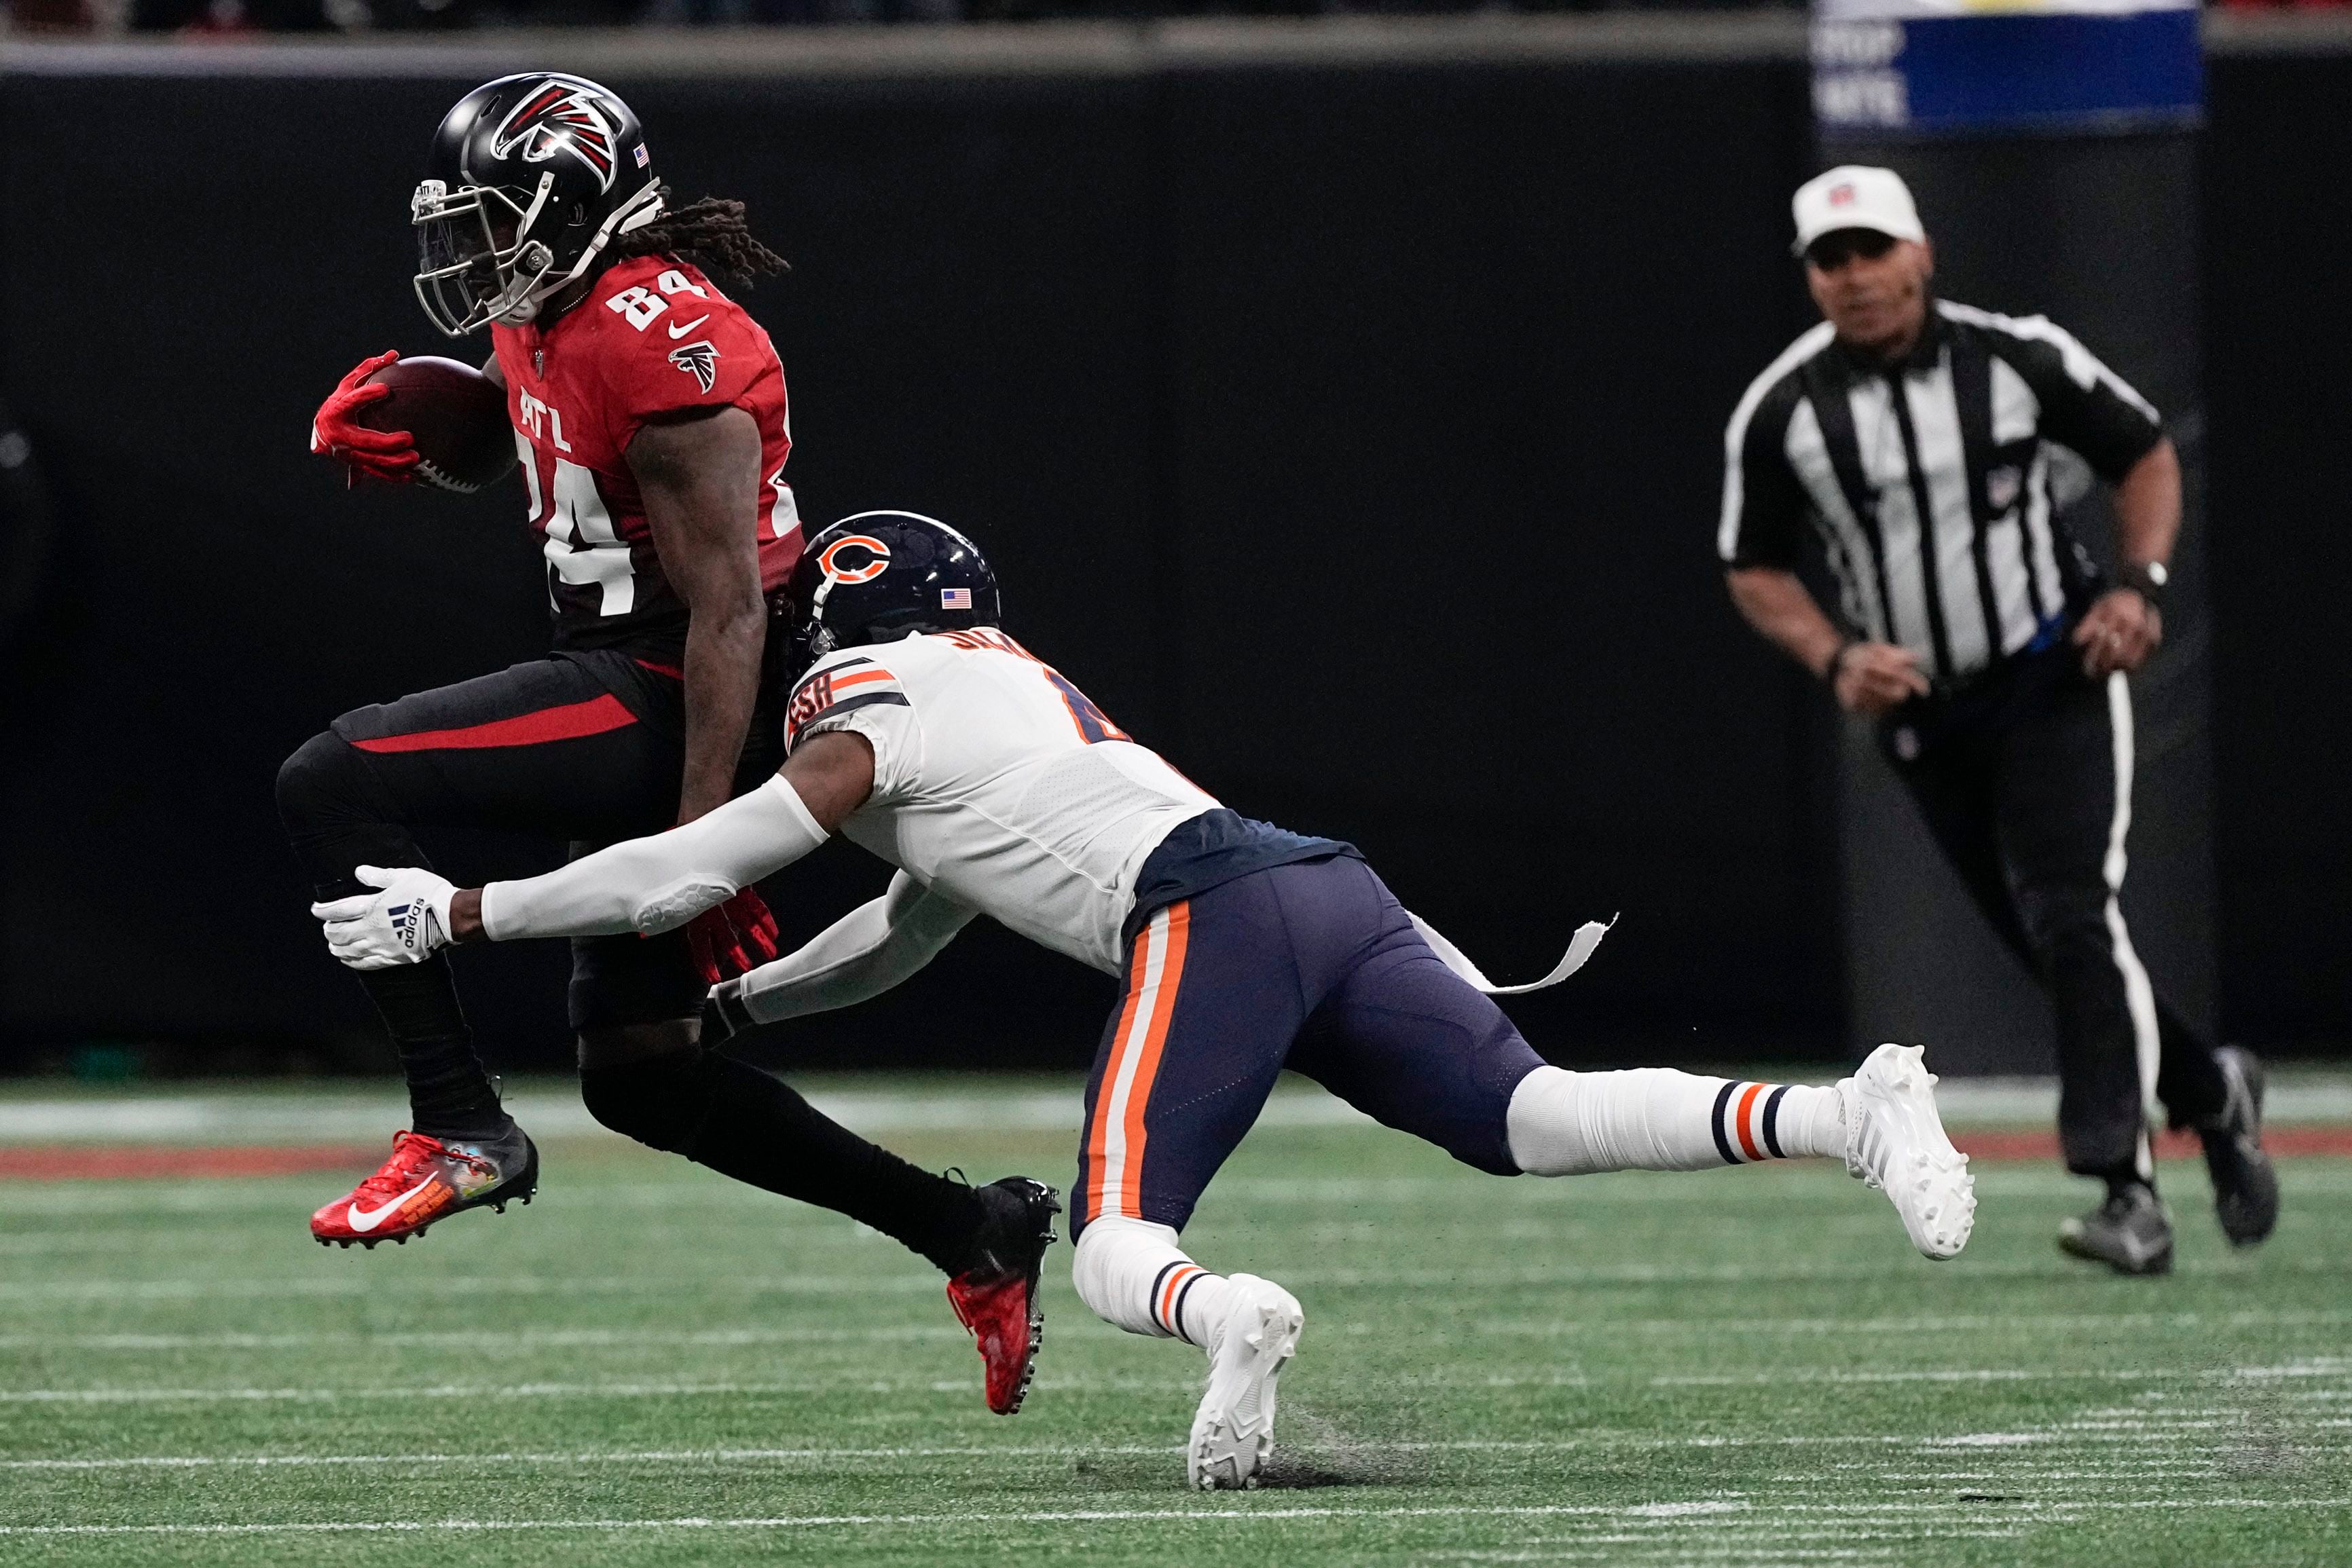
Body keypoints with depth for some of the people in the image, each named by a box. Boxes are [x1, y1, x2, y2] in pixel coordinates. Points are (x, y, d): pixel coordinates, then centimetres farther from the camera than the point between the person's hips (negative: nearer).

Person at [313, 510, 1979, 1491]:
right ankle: (1852, 1112, -26)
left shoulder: (871, 730, 12)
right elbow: (903, 937, 48)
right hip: (1332, 886, 7)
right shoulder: (1012, 697, 37)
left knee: (1117, 1252, -7)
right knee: (1540, 1123, -6)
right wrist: (723, 1012, 50)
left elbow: (674, 879, 13)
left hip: (1213, 918, -7)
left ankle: (1233, 1317, -44)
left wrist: (458, 913, 22)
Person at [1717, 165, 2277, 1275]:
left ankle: (2125, 1189, -21)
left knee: (2073, 920, -18)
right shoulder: (1780, 412, -6)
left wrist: (2139, 585, -10)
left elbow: (2144, 452, 5)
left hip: (2055, 682, -3)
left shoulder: (2016, 357, -8)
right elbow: (1754, 569, 5)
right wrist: (1836, 658, -12)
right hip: (1920, 714, 3)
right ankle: (2209, 1092, 32)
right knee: (2045, 944, 8)